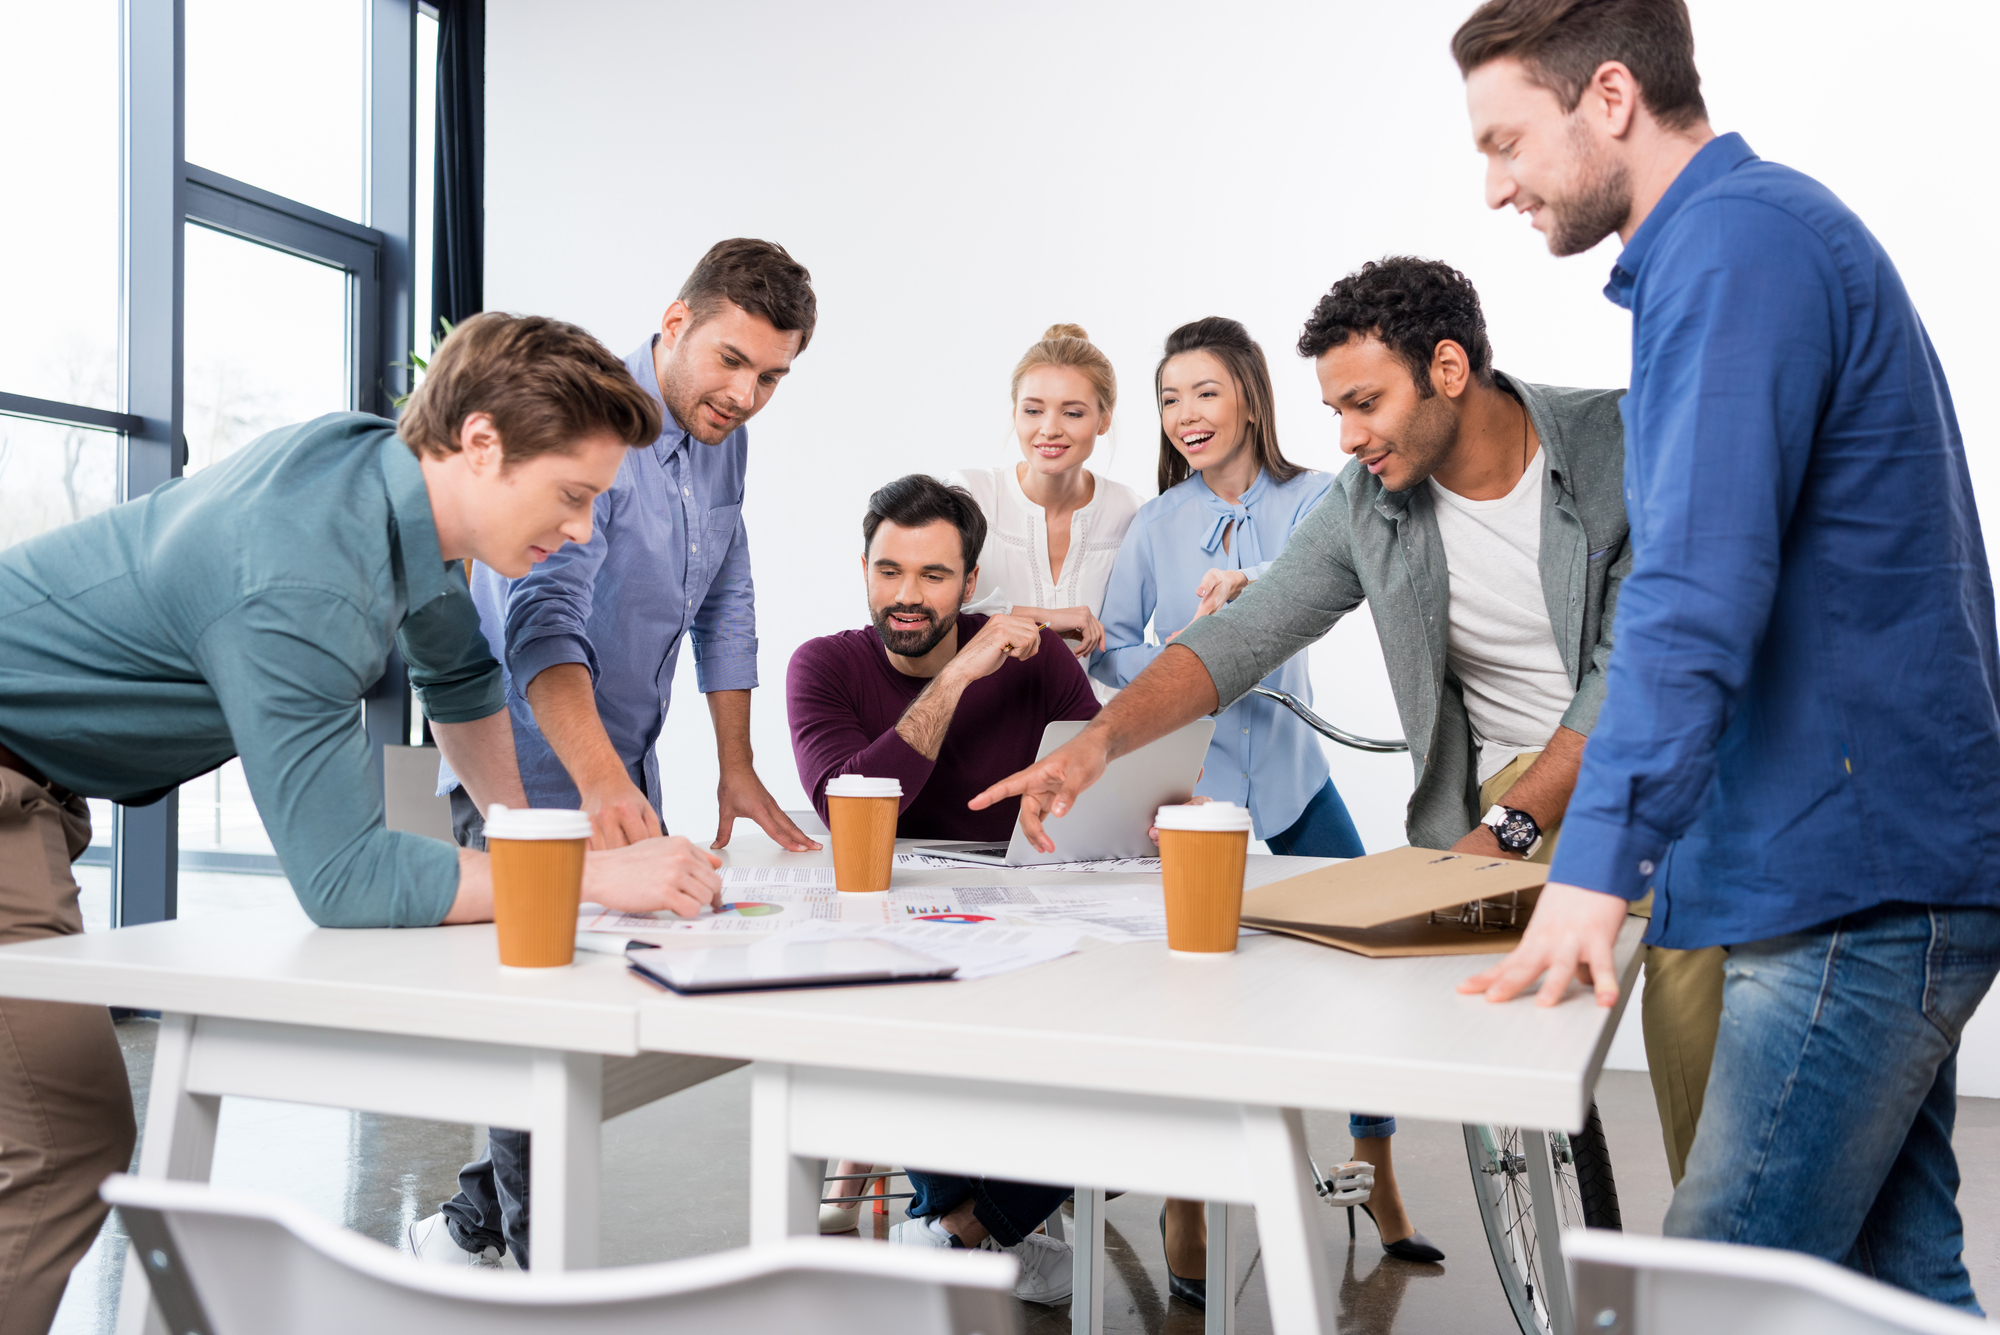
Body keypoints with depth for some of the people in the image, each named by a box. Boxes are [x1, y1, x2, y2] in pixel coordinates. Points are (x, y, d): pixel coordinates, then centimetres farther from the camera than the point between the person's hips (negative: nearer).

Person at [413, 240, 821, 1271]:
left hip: (624, 775, 8)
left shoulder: (724, 443, 6)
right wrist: (602, 784, -47)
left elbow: (724, 607, 12)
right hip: (530, 769, -8)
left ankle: (474, 1227, 28)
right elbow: (543, 620, -34)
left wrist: (737, 770, 7)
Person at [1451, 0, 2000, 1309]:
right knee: (1893, 1270, 16)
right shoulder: (1757, 228, 20)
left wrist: (1596, 864, -26)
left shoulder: (1736, 242, -13)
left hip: (1854, 882, -10)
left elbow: (1697, 593, -24)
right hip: (1879, 860, 10)